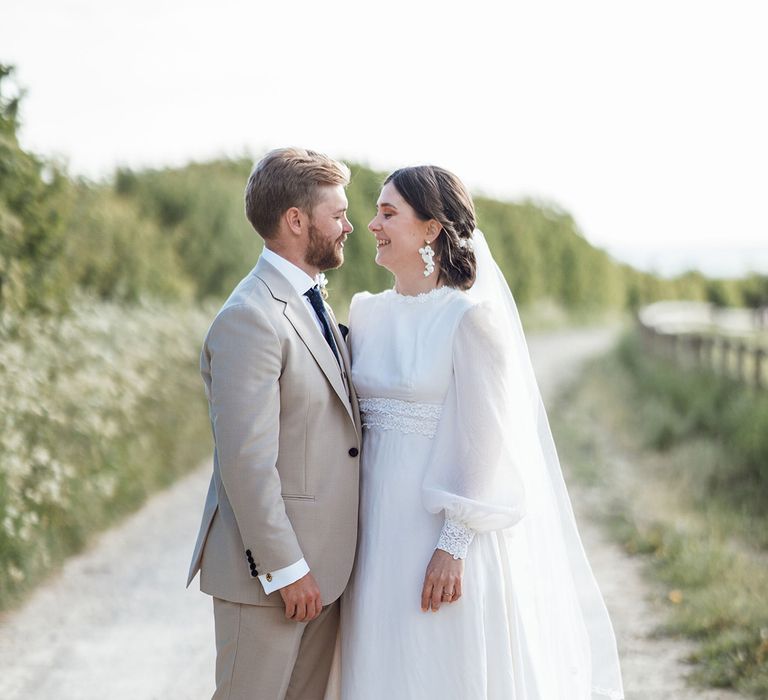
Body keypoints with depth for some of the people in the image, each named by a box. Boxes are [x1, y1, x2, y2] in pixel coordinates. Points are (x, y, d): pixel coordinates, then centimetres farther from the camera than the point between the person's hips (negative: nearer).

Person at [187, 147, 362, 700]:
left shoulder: (310, 305, 14)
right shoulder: (250, 318, -17)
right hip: (270, 567, -9)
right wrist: (285, 569, -19)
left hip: (323, 564, 9)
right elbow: (246, 461, -21)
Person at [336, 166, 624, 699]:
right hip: (378, 525, 6)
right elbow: (355, 423, 12)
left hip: (442, 531, -6)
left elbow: (486, 444, -14)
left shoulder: (470, 316, -12)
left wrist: (453, 546, -17)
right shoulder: (368, 314, 8)